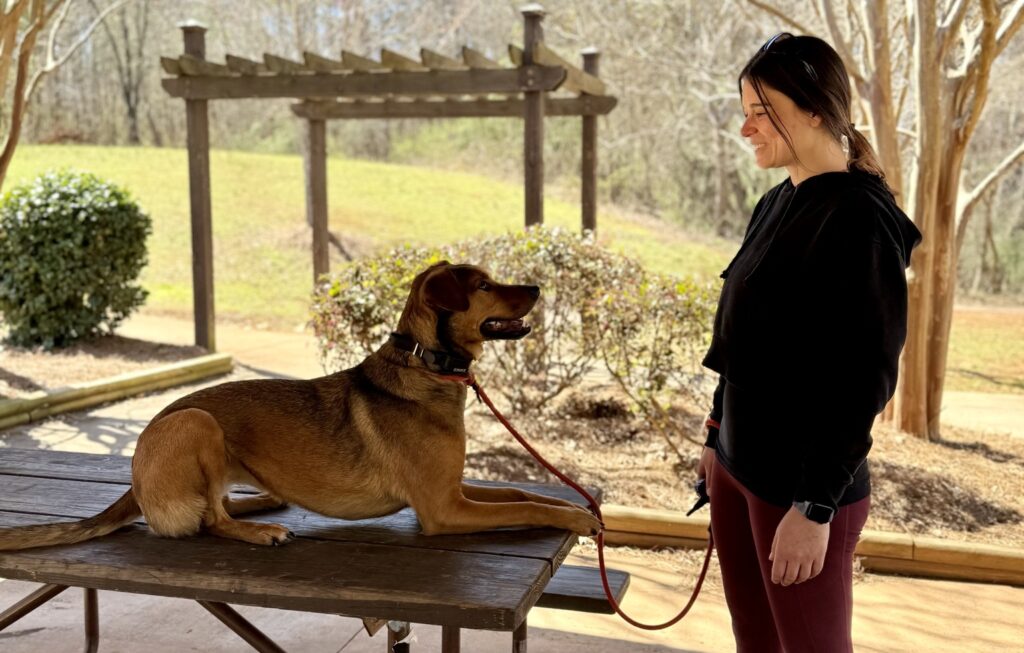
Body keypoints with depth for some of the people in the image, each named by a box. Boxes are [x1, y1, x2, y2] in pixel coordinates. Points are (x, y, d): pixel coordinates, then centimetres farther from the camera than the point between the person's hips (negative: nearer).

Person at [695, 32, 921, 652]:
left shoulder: (860, 218, -17)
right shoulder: (777, 205, 8)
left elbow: (863, 379, -19)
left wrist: (815, 505, -19)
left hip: (802, 483, -8)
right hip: (738, 464, 8)